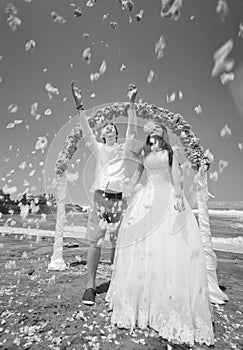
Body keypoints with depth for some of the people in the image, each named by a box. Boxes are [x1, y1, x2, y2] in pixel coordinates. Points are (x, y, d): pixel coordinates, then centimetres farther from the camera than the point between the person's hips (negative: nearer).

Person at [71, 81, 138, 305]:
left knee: (118, 243, 8)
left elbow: (132, 130, -4)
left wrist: (132, 103, -12)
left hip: (119, 199, 0)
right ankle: (90, 286, 14)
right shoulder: (98, 148, 10)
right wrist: (79, 105, -13)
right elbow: (86, 131, -2)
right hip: (100, 197, 0)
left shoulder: (123, 149, 9)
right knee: (95, 242, 1)